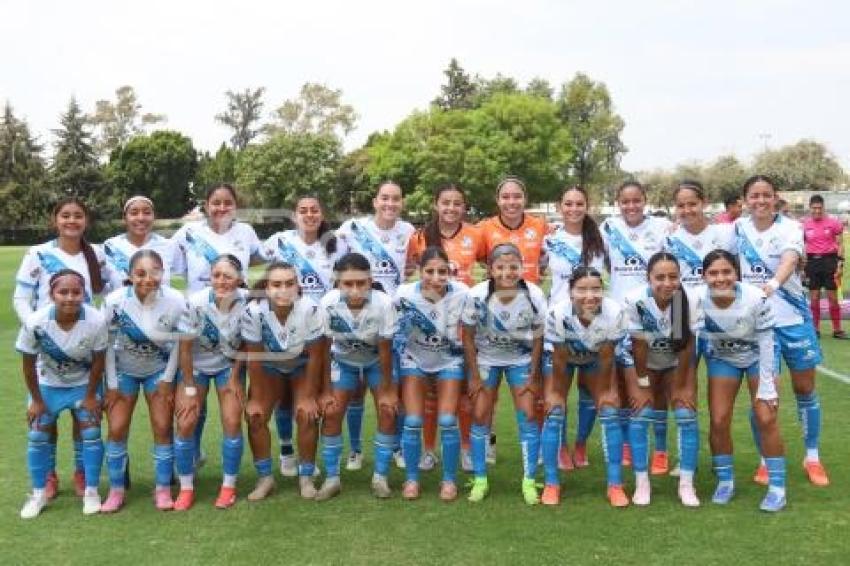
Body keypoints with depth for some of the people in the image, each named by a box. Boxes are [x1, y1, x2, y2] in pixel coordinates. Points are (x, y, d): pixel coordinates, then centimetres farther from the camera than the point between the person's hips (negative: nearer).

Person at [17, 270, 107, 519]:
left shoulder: (96, 321, -33)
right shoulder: (35, 322, -32)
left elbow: (98, 361, -16)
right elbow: (28, 364, -15)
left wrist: (90, 396, -8)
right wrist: (36, 400, -7)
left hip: (84, 383, -1)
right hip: (47, 384, 1)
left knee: (91, 434, -1)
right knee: (37, 437, 3)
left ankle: (91, 491, 15)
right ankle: (39, 493, 21)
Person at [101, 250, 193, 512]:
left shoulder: (175, 301, -25)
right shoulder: (115, 301, -25)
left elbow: (179, 341, -9)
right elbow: (107, 343, -12)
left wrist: (167, 380, -7)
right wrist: (111, 385, -9)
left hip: (159, 370, 0)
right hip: (123, 370, 0)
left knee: (163, 427, -5)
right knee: (117, 429, -3)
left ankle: (163, 490, 9)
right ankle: (116, 490, 13)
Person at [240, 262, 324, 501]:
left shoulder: (310, 309, -35)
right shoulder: (254, 311, -33)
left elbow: (314, 356, -21)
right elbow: (254, 357, -20)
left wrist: (308, 396, -15)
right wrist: (256, 398, -13)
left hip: (302, 364, -1)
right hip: (269, 365, 1)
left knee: (307, 415, -13)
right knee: (255, 416, -8)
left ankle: (306, 477, 5)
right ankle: (265, 477, 9)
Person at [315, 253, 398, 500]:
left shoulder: (383, 303, -36)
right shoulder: (328, 303, -32)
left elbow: (385, 351, -23)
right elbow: (324, 349, -18)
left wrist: (387, 390, -15)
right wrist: (326, 390, -13)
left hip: (377, 361, -1)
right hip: (343, 361, 1)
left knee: (388, 413, -8)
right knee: (331, 413, -5)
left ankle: (381, 476, 8)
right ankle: (332, 477, 9)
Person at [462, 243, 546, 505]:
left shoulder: (534, 296, -23)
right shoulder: (477, 295, -25)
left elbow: (538, 337, -9)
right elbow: (468, 337, -12)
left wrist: (534, 377, -6)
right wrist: (474, 376, -9)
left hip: (521, 360, 0)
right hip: (485, 358, 0)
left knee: (528, 416, -5)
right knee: (480, 416, -2)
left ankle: (529, 481, 8)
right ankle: (479, 480, 11)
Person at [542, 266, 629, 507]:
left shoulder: (614, 312, -37)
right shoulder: (558, 313, -39)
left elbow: (606, 357, -21)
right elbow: (559, 359, -23)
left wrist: (606, 391, -10)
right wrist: (556, 392, -12)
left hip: (596, 358, 1)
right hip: (562, 356, -1)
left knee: (610, 412, -9)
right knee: (554, 413, -11)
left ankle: (615, 485, 2)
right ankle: (551, 484, 1)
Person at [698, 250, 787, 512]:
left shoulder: (756, 298, -32)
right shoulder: (698, 301, -28)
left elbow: (766, 342, -20)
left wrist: (767, 386, -17)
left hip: (758, 356, -2)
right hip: (722, 358, 2)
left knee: (766, 420, -9)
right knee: (719, 422, -3)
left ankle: (777, 487, 5)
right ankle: (725, 480, 17)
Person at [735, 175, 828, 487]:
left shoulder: (790, 228, -10)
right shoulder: (737, 229, 0)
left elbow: (790, 259, -31)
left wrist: (773, 283, -49)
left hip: (792, 318, -1)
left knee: (805, 389, 8)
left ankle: (812, 457, 26)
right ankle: (766, 460, 20)